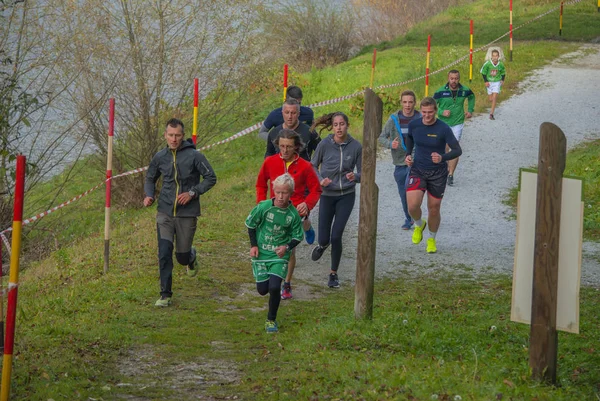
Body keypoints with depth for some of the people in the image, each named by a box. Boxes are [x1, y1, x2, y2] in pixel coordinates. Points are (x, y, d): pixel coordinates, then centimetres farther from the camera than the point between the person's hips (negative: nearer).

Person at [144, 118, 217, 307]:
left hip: (187, 213, -2)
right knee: (164, 254, -9)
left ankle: (191, 258, 45)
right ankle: (165, 295, 0)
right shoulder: (160, 157, 4)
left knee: (182, 256, 6)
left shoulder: (194, 155, -8)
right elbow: (150, 178, 20)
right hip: (165, 213, 2)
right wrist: (149, 195, 0)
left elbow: (211, 178, -3)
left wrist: (192, 193, -14)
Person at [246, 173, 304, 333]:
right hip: (261, 254, 1)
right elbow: (250, 224, 1)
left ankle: (271, 320, 5)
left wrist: (287, 247, -18)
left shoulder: (293, 214, -10)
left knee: (274, 287, -16)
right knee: (262, 290, 4)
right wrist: (253, 245, -4)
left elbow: (297, 236, 1)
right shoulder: (264, 207, -13)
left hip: (280, 255, -1)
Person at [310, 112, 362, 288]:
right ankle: (322, 244, 42)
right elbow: (313, 165, 5)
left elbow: (362, 173, 0)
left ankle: (333, 274, 15)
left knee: (336, 236, -5)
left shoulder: (356, 146, -9)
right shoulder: (325, 145, -10)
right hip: (327, 195, 0)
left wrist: (355, 176, -23)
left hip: (346, 196, 0)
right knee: (324, 237, 1)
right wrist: (320, 180, -14)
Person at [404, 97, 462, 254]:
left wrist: (442, 157, -33)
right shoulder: (414, 125, -6)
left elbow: (457, 150, -15)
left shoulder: (443, 129, -17)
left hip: (438, 174, -2)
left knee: (434, 209, 7)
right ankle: (419, 225, 19)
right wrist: (408, 154, 4)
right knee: (412, 206, -17)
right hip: (417, 170, 2)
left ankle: (432, 239, 34)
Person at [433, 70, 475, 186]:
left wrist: (470, 110, 10)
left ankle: (451, 175, -4)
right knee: (444, 150, 7)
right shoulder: (441, 91, -12)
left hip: (457, 124, 0)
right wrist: (442, 112, -20)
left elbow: (472, 97, 20)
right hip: (443, 123, 0)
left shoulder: (465, 91, -4)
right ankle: (445, 169, 28)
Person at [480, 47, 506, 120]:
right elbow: (483, 72, -4)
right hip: (489, 82, 0)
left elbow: (503, 72, 8)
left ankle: (491, 114, -7)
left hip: (497, 82, 0)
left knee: (494, 98, -12)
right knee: (490, 99, 6)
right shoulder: (487, 63, -18)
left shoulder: (501, 64, -12)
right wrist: (486, 81, -9)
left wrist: (502, 80, -5)